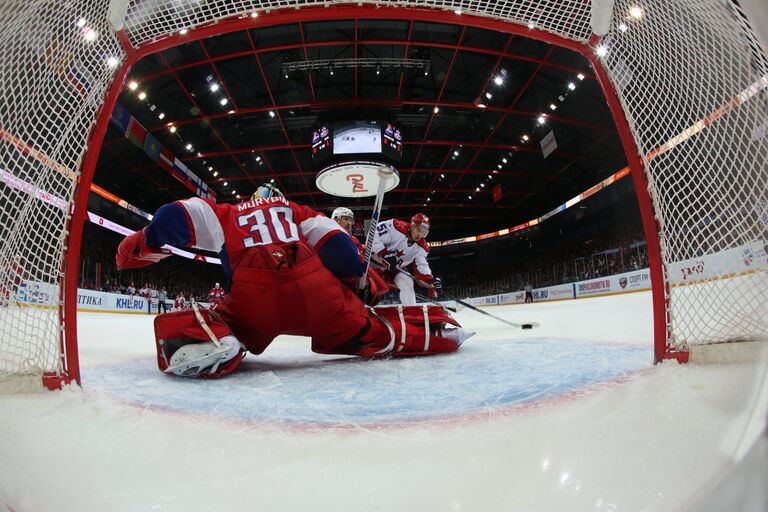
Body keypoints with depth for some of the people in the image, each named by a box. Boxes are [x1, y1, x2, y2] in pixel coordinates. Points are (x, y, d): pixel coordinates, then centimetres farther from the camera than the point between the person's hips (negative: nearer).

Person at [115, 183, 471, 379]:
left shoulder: (229, 213, 32)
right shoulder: (297, 211, 32)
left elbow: (178, 218, 16)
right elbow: (335, 242, 16)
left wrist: (138, 247, 31)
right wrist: (361, 279, 29)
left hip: (251, 301, -1)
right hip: (318, 292, 2)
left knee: (175, 326, 13)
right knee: (369, 333, 21)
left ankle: (209, 342, -19)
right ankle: (434, 328, 8)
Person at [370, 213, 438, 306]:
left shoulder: (421, 247, -9)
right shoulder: (396, 227, -28)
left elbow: (422, 266, -7)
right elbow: (373, 235, -29)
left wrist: (430, 282, -22)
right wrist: (384, 254, -35)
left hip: (396, 267, 5)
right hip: (375, 258, -4)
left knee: (407, 282, -8)